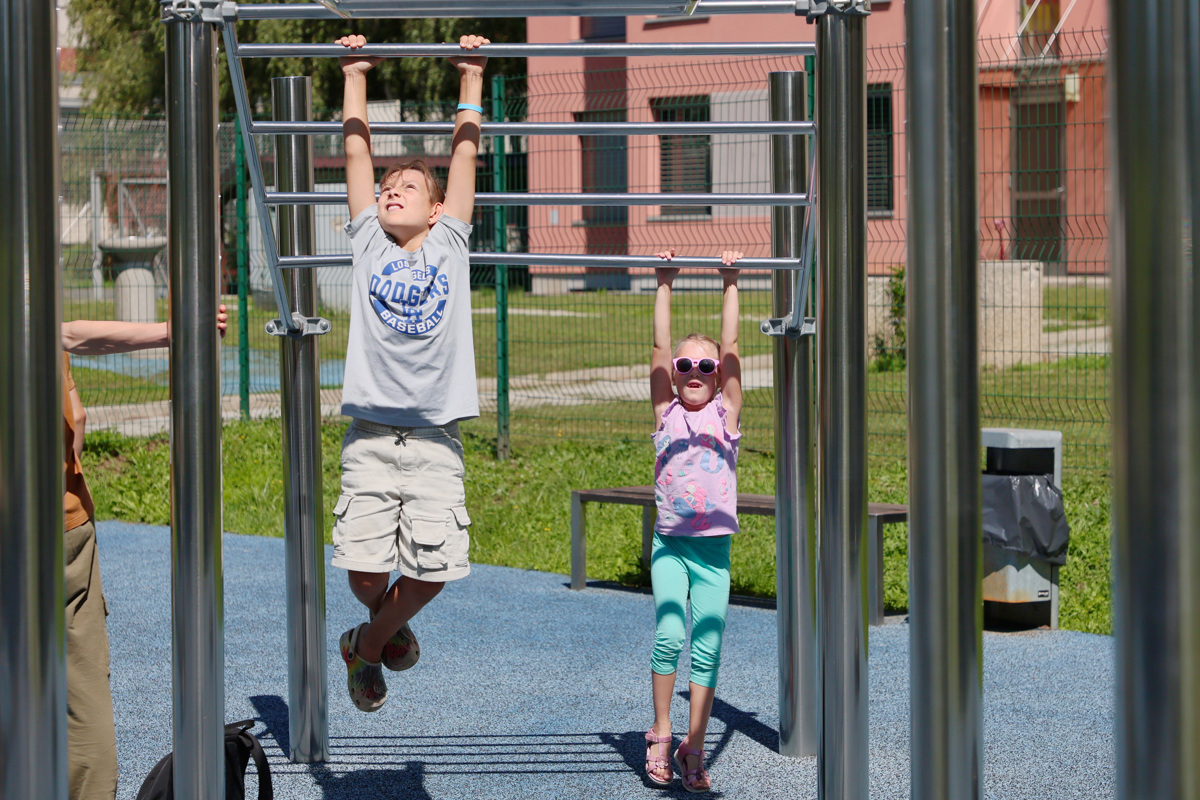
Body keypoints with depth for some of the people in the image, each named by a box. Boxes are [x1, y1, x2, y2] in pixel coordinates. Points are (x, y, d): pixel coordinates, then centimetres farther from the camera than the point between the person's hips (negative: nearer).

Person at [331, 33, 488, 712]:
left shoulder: (449, 243, 11)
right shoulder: (369, 243, 11)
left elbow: (465, 153, 13)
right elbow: (358, 152, 13)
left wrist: (472, 75, 14)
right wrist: (355, 75, 14)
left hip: (435, 440, 0)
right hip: (371, 437, 0)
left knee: (433, 569, -6)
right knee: (366, 566, -7)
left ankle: (369, 642, 21)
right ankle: (384, 625, 26)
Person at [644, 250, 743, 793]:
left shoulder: (725, 413, 5)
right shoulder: (666, 413, 5)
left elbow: (729, 345, 1)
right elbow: (661, 346, 1)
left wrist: (730, 283, 0)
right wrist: (664, 285, -1)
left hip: (714, 548, 1)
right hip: (669, 543, 0)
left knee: (706, 649, -1)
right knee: (669, 635, -14)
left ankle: (693, 749, 5)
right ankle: (660, 734, 2)